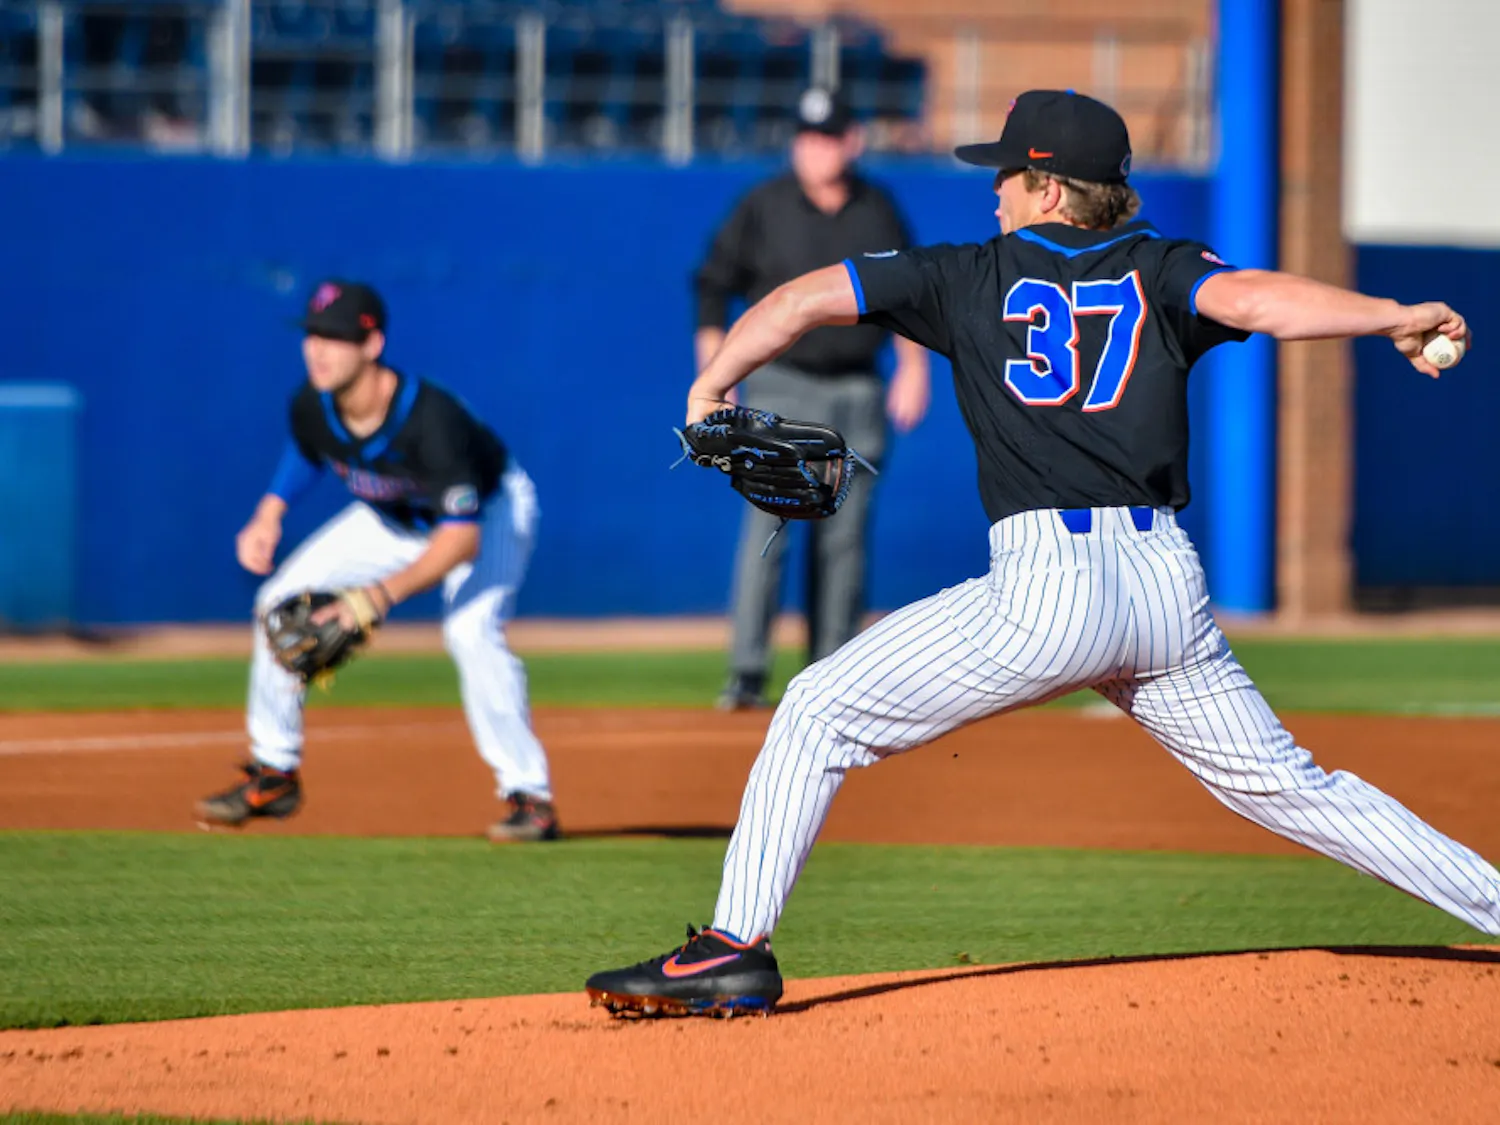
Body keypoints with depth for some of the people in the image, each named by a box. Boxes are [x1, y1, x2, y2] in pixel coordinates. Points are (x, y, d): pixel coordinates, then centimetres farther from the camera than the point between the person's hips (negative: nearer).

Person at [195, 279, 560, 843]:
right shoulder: (311, 405, -22)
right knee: (282, 601, -2)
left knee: (471, 629, -32)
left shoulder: (429, 417, -41)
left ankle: (529, 796, -19)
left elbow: (462, 538, -42)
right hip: (391, 518, 7)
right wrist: (270, 512, -10)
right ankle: (274, 776, 13)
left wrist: (384, 594, -51)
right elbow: (307, 452, 6)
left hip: (485, 510, -7)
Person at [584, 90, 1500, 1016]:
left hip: (1047, 591, -4)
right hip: (1170, 585, 4)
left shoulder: (970, 279, 9)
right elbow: (1253, 299, -10)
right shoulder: (1161, 271, 11)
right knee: (1283, 784, 17)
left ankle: (736, 947, -5)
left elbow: (802, 301, 9)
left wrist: (708, 395, 21)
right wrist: (1393, 318, -15)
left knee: (821, 713, 6)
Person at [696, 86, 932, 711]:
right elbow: (714, 286, 2)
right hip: (780, 384, -3)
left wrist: (912, 366, 6)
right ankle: (747, 674, -14)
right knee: (767, 526, -12)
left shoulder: (879, 213, 6)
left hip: (857, 394, 3)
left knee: (844, 537, 3)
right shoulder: (764, 208, -2)